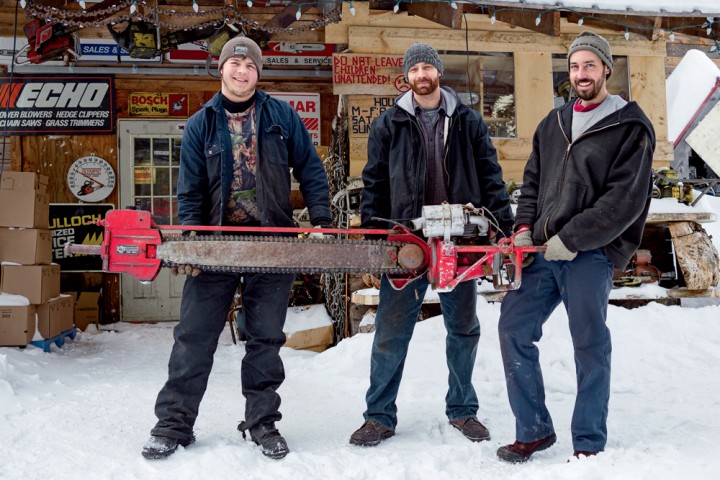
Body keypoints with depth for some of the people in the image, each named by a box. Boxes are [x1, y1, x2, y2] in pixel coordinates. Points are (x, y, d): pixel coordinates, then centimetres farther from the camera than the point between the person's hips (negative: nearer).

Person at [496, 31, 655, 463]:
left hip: (591, 254, -6)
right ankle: (534, 430, 16)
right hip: (544, 250, 6)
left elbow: (626, 200, -12)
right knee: (513, 327, 3)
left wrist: (570, 239, -14)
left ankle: (590, 444, 15)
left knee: (590, 345, 0)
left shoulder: (631, 127, -3)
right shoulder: (553, 124, 16)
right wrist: (525, 227, 4)